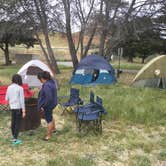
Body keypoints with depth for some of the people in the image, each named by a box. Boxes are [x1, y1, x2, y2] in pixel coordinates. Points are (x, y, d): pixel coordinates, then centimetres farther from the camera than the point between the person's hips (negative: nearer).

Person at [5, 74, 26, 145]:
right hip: (18, 107, -6)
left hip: (12, 107, 6)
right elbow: (22, 100, -13)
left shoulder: (9, 87, 2)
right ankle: (15, 139, 1)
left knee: (13, 122, 16)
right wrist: (24, 111, -9)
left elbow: (7, 98, 10)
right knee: (18, 123, 1)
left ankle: (13, 137, 29)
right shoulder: (20, 88, -13)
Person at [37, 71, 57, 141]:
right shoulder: (52, 81, -1)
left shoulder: (46, 86, -30)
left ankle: (49, 135, 21)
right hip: (52, 103, 10)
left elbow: (48, 98, -30)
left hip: (48, 105, -10)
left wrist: (43, 106, -20)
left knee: (49, 119, 5)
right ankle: (53, 129, 49)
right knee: (50, 117, 29)